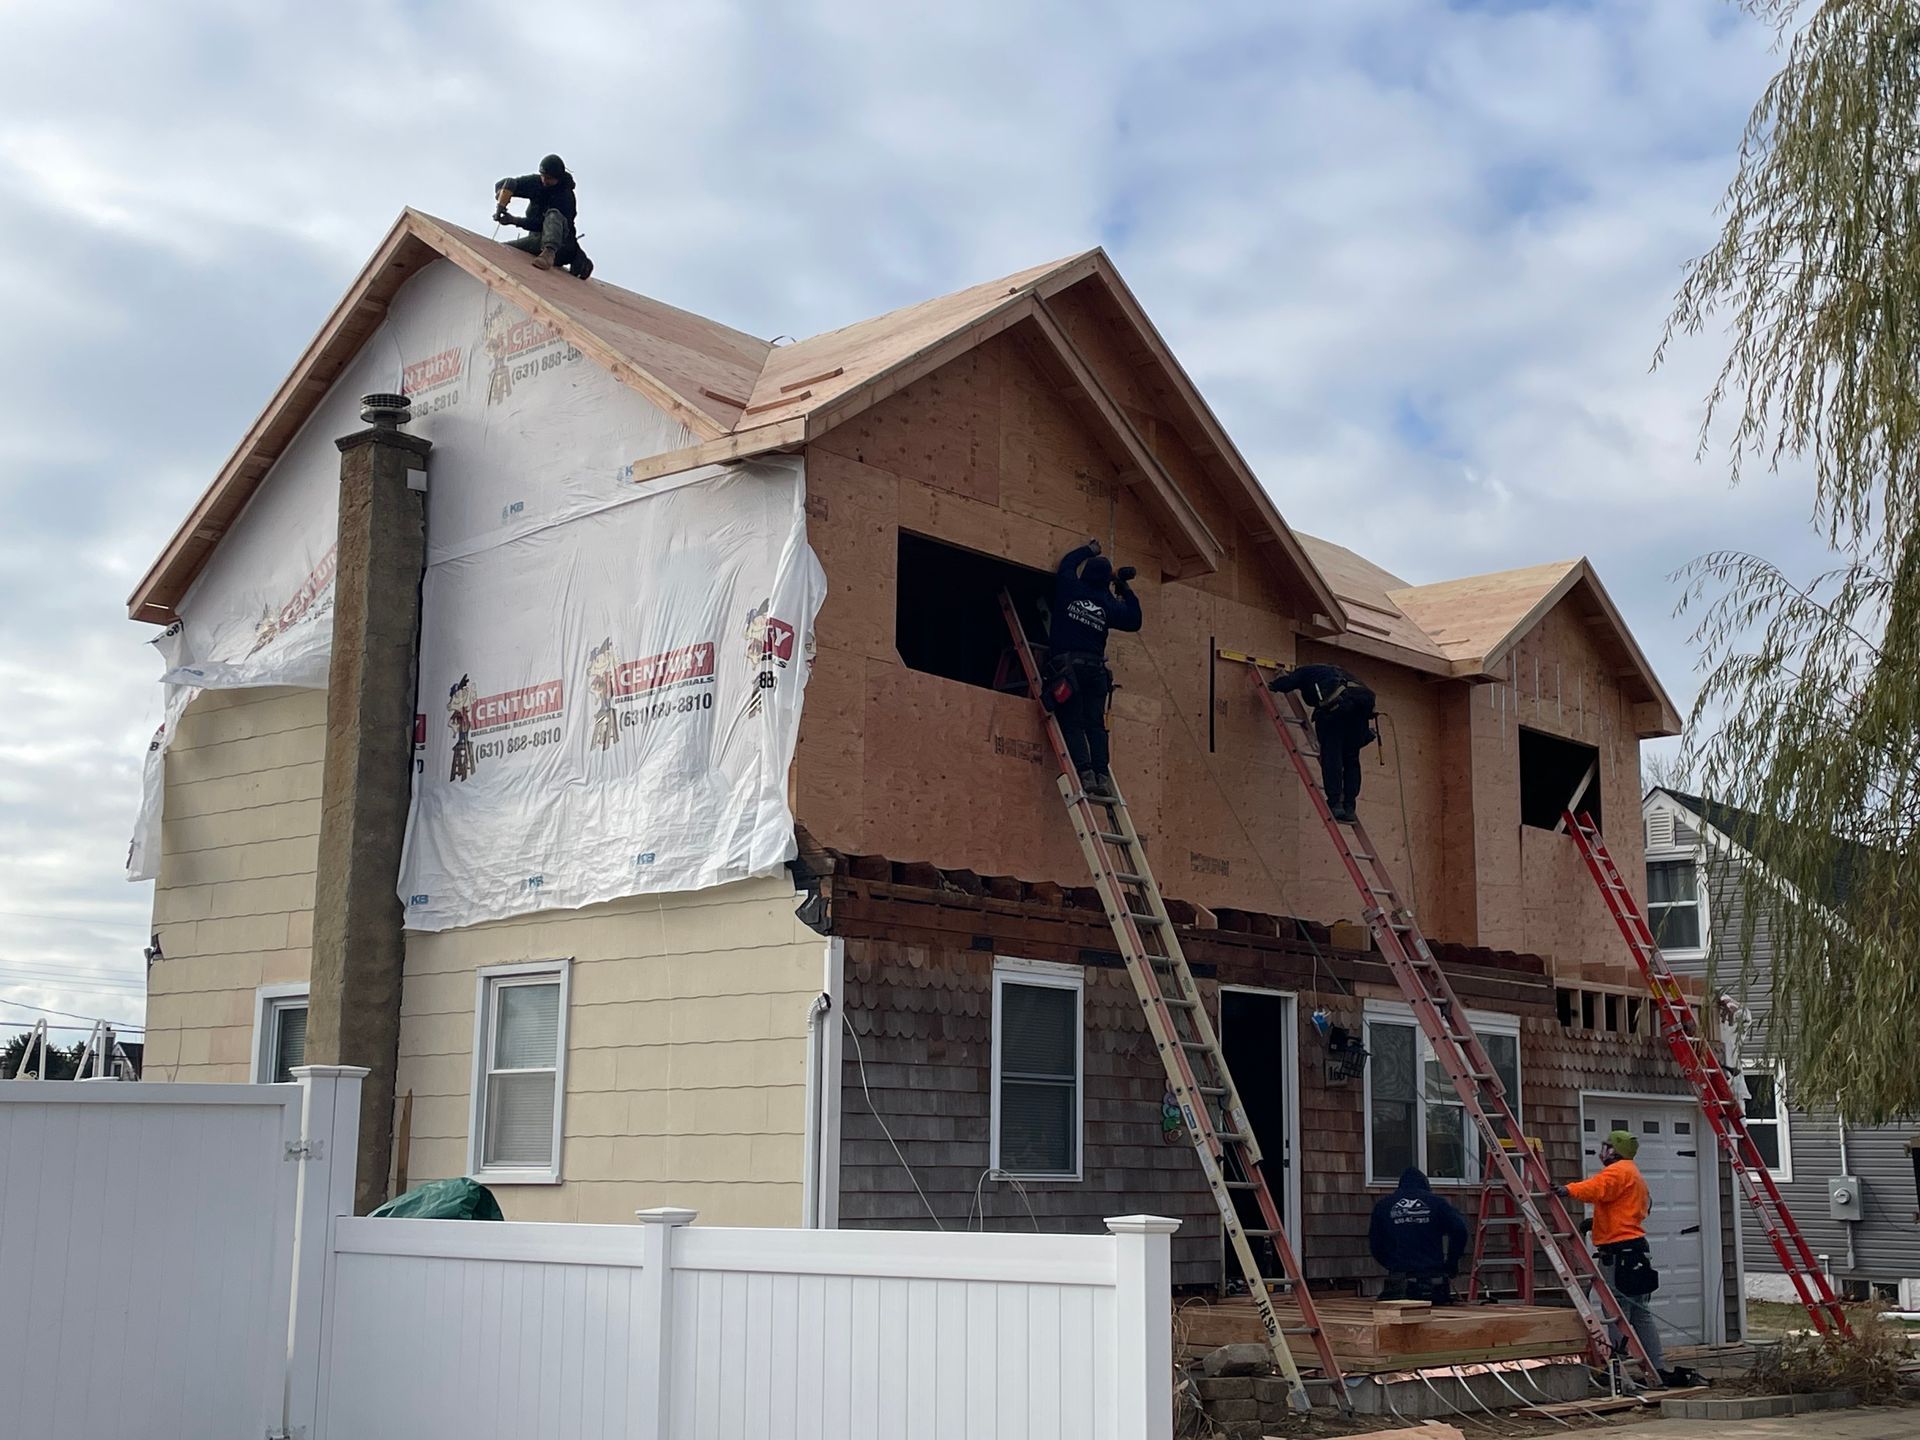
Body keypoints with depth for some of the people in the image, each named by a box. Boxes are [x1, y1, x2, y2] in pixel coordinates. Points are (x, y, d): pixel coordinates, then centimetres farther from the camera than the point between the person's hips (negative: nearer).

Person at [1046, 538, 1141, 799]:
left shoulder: (1069, 589, 2)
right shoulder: (1109, 604, 7)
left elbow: (1067, 564, 23)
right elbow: (1134, 620, 23)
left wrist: (1088, 550, 40)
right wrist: (1125, 590, 27)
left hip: (1066, 666, -2)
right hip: (1095, 667, 2)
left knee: (1072, 724, -6)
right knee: (1095, 725, 3)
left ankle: (1085, 773, -20)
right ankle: (1102, 776, -8)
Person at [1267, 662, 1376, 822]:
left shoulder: (1306, 671, 25)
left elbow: (1285, 684, 9)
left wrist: (1271, 685, 30)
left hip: (1337, 701, -6)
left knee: (1331, 754, -1)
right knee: (1351, 759, 12)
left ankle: (1335, 804, -8)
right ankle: (1349, 807, 6)